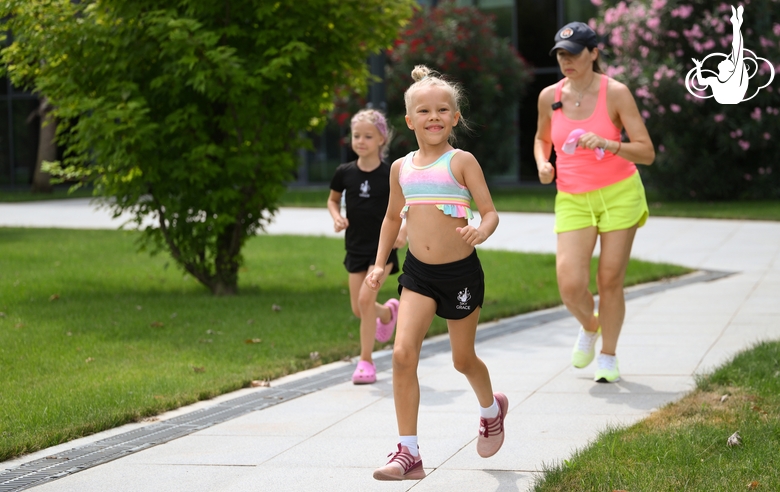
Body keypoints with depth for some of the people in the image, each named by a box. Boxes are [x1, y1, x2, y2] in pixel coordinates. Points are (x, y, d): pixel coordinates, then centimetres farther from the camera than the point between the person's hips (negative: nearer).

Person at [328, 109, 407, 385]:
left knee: (366, 298, -18)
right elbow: (333, 199, 16)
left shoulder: (390, 174, -9)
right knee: (358, 308, 7)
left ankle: (366, 362, -7)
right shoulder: (345, 173, -1)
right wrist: (336, 217, -5)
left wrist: (403, 231, -13)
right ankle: (389, 312, 44)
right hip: (356, 247, 4)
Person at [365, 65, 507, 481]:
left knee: (463, 359, 13)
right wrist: (379, 264, 15)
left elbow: (490, 212, -8)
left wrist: (481, 231, -30)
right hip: (418, 272, 3)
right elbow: (392, 217, 21)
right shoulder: (402, 168, 6)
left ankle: (491, 408, 47)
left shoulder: (461, 161, -6)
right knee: (403, 353, -15)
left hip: (461, 271, -3)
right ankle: (408, 453, -13)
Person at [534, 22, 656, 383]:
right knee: (570, 286, -11)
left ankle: (608, 357, 21)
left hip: (619, 194, -2)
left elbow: (646, 153, -12)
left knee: (610, 281, 0)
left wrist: (606, 144, -28)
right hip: (573, 200, 2)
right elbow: (541, 138, 21)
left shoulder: (615, 93, -10)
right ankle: (589, 327, 24)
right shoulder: (549, 96, 1)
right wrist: (542, 164, 0)